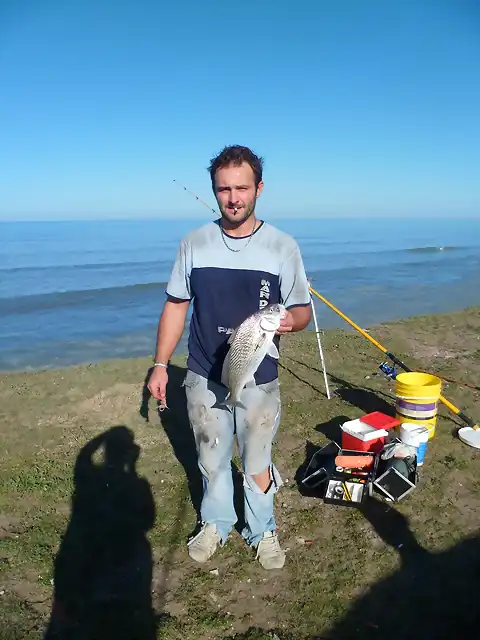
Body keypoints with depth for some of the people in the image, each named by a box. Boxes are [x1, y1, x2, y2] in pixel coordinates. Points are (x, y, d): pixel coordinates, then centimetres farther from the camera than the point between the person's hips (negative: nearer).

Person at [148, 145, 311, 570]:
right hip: (204, 378, 2)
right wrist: (161, 365, 4)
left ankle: (263, 532, 38)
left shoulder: (283, 247, -7)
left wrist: (289, 321, -27)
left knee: (257, 463, 12)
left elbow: (302, 309, -2)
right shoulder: (194, 244, -1)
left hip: (259, 381, -1)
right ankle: (215, 525, 43)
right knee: (211, 459, 18)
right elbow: (176, 306, 5)